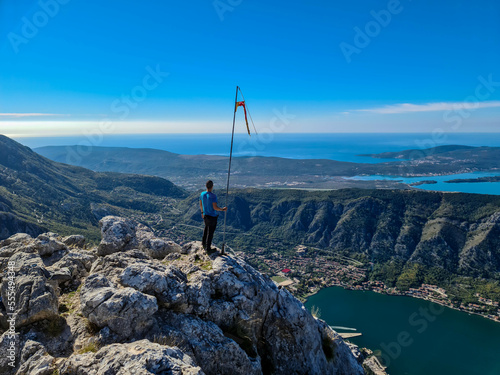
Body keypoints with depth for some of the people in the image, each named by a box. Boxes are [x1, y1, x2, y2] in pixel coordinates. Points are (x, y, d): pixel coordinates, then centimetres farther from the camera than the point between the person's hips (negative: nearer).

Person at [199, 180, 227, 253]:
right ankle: (208, 249, 16)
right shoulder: (213, 196, -24)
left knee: (206, 229, 28)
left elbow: (200, 205, 9)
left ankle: (204, 243, 42)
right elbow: (215, 207, -25)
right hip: (212, 217, -7)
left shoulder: (202, 194, -3)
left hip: (205, 215, 7)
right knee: (210, 233, 6)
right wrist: (223, 209, -9)